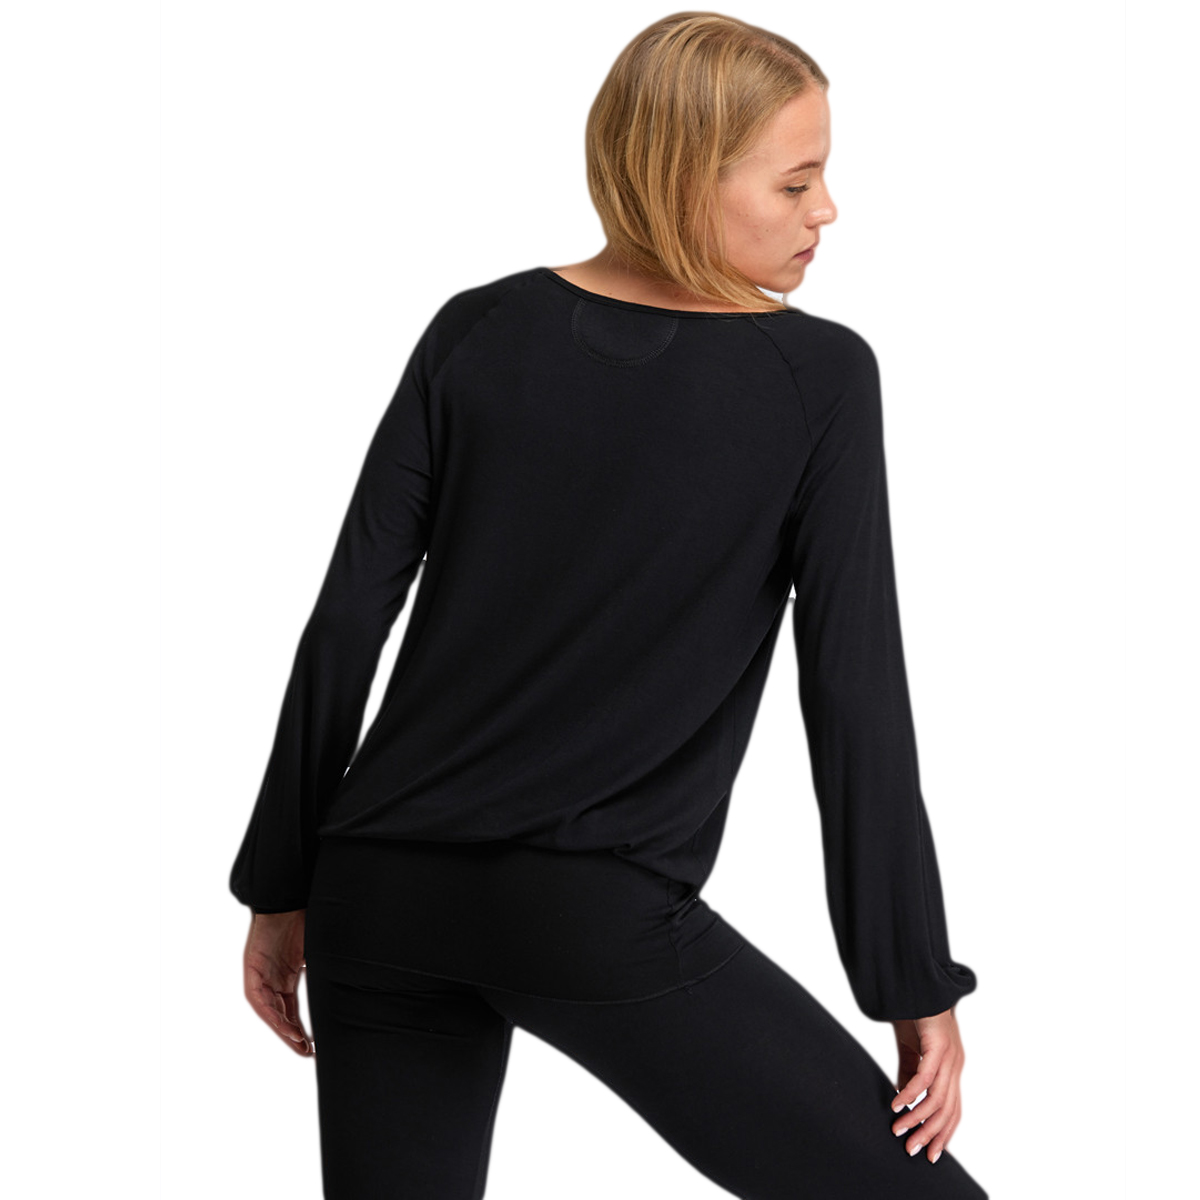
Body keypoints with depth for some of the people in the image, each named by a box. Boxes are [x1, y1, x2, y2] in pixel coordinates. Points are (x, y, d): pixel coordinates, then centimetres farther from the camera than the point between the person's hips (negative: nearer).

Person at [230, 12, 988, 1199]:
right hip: (597, 917, -5)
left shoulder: (478, 332, 5)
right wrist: (915, 987, 0)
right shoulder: (819, 378, -4)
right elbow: (854, 698, -7)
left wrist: (282, 888, 12)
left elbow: (345, 624, 4)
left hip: (382, 891, 5)